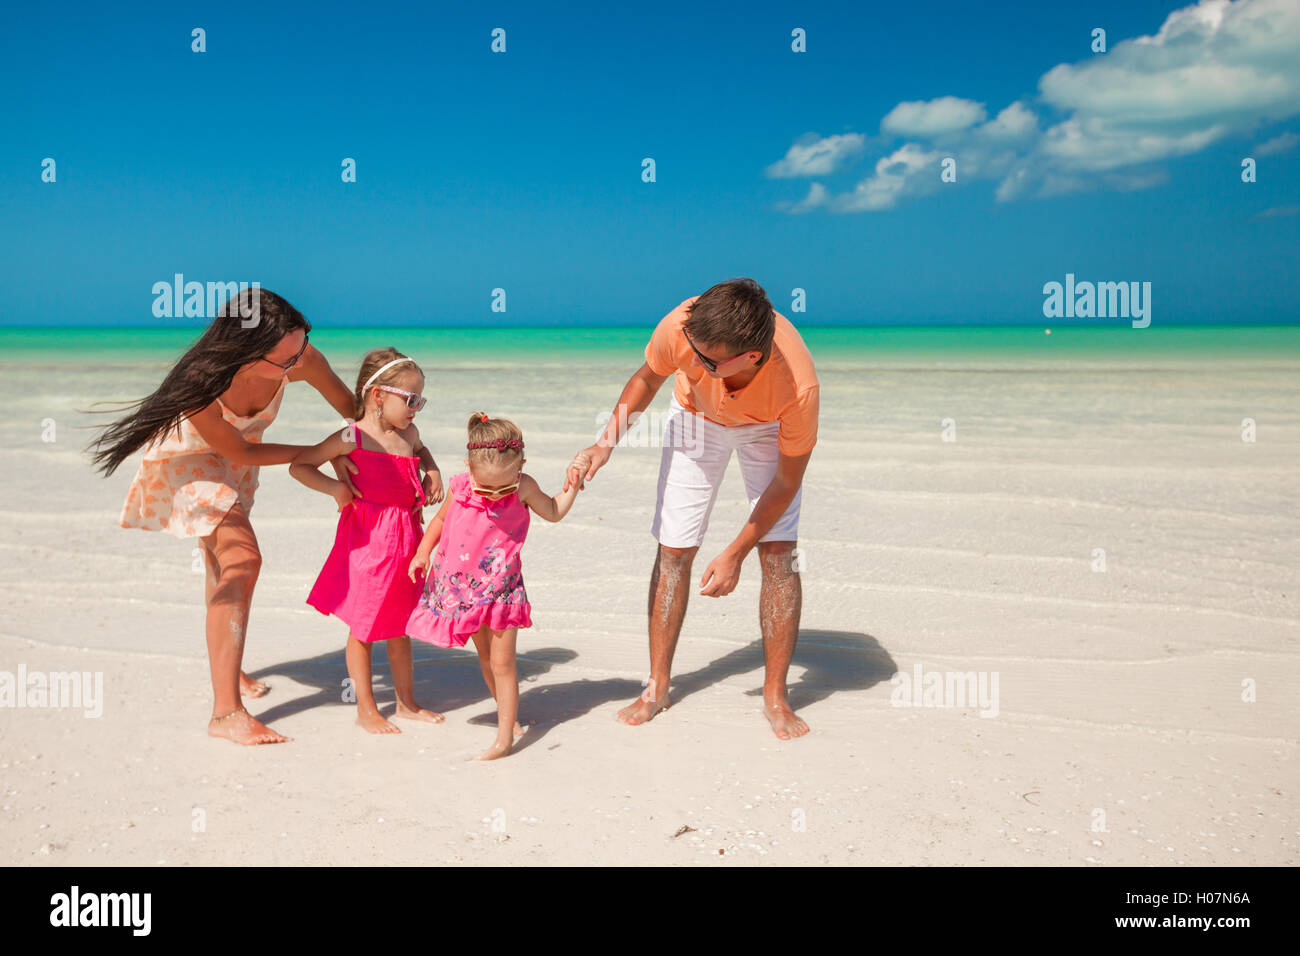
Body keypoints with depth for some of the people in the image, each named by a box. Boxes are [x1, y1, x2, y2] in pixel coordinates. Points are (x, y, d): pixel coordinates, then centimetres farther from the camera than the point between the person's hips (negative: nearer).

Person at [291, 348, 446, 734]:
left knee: (399, 626, 17)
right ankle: (365, 709, 17)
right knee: (364, 627, 5)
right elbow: (298, 466, -6)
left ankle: (406, 702, 28)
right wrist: (335, 487, -14)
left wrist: (433, 474, 15)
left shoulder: (409, 433, 8)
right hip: (367, 539, -6)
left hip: (406, 536, 7)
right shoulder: (353, 437, -11)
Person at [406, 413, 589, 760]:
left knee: (502, 663, -2)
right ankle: (509, 715, 34)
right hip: (461, 586, 3)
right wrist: (422, 553, 1)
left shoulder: (524, 488, -13)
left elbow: (553, 512, 6)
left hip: (501, 587, -3)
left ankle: (505, 736, 6)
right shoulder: (459, 487, -10)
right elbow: (441, 519, 10)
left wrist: (574, 481, -5)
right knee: (485, 659, 16)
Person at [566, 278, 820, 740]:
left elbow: (787, 480, -25)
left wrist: (734, 554, -21)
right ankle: (657, 686, 15)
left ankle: (775, 695, 4)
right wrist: (606, 442, -25)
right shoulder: (681, 327, -39)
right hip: (696, 414, 2)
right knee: (673, 551, 0)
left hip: (767, 428, -2)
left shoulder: (799, 389, -42)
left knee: (779, 554, -12)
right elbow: (647, 377, -12)